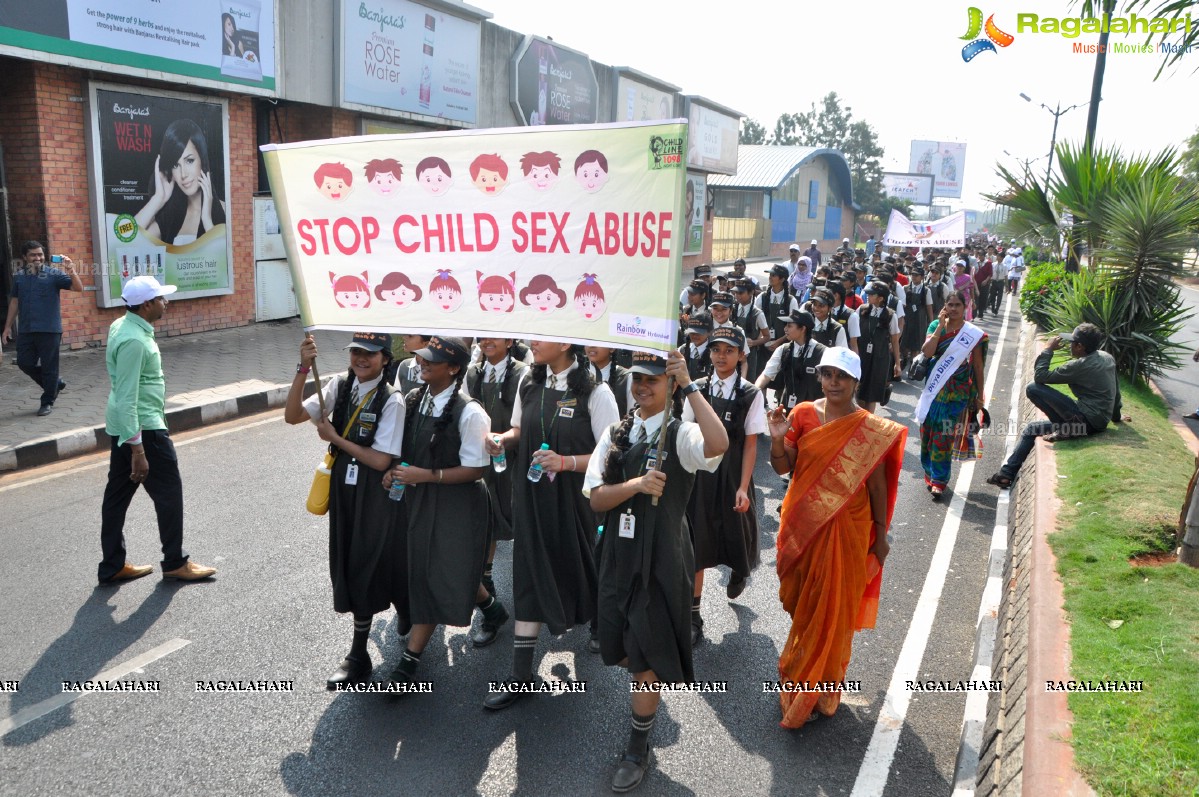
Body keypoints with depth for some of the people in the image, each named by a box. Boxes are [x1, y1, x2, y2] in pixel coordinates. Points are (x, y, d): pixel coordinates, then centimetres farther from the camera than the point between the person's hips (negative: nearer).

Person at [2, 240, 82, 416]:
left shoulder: (53, 274, -3)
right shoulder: (19, 276, 9)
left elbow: (78, 288, -13)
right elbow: (15, 301, 15)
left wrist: (71, 272, -31)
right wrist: (8, 326, 14)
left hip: (49, 329, -5)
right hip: (25, 330, 5)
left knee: (49, 367, 1)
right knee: (25, 363, 8)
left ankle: (47, 402, 13)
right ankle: (55, 384, 29)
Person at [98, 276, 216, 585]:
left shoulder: (121, 326, 8)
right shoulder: (134, 341, -23)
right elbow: (127, 398, -26)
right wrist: (137, 449, -26)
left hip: (123, 425, 10)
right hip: (143, 427, -10)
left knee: (118, 493, 13)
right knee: (169, 491, 2)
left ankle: (112, 566, 23)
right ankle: (175, 563, 14)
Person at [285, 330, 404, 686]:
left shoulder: (391, 400, -16)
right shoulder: (340, 385, -1)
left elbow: (380, 460, -19)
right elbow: (293, 416, -8)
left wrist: (335, 438, -12)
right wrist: (304, 369, -17)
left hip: (377, 493, -6)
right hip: (343, 489, 6)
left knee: (367, 567, 2)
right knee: (348, 565, 14)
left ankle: (358, 656, 22)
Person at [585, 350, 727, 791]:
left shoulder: (681, 434, -10)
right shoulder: (615, 433, 4)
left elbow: (718, 444, -35)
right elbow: (596, 498, -3)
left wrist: (689, 385, -30)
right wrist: (636, 484, -21)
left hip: (661, 558, -5)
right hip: (619, 554, 5)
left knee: (647, 655, 4)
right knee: (625, 648, 19)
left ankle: (638, 750, 23)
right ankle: (649, 690, 52)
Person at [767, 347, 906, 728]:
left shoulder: (871, 429, -8)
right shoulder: (803, 414, -3)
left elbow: (877, 485, -3)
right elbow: (783, 468, -1)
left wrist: (881, 535, 1)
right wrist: (777, 439, -19)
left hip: (845, 529, -2)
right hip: (802, 524, 3)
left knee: (831, 609, 7)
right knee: (801, 603, 16)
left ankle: (818, 693, 26)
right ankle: (800, 674, 40)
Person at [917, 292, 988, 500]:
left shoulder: (973, 334, -3)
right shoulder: (935, 326, 2)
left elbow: (977, 366, 1)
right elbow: (926, 352, -14)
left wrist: (980, 396, 2)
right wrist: (941, 326, -14)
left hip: (957, 392, -3)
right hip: (933, 388, 3)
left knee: (944, 435, -5)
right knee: (928, 431, 7)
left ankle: (939, 480, 3)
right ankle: (930, 473, 23)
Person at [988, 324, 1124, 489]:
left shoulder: (1080, 365, -17)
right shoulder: (1107, 357, 8)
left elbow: (1040, 376, -13)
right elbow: (1116, 389, 21)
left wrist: (1047, 349, -3)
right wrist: (1116, 415, 35)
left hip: (1087, 419, -10)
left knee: (1033, 388, -18)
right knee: (1032, 428, 18)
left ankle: (1063, 430, -9)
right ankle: (1007, 473, 14)